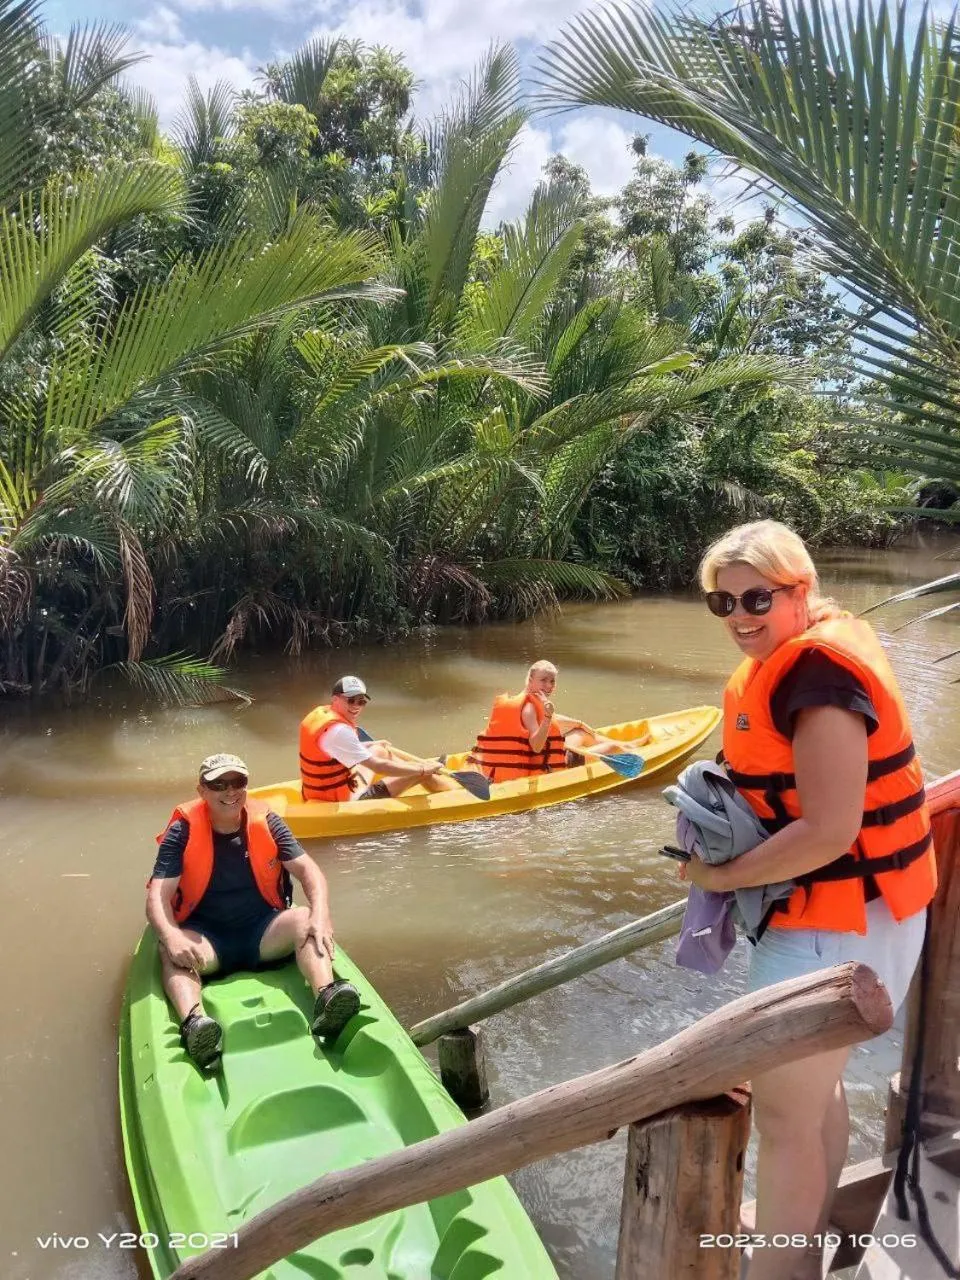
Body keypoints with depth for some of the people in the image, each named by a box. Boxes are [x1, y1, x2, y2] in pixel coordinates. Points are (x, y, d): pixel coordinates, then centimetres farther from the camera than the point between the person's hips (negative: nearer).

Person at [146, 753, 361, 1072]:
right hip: (207, 937, -1)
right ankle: (193, 1020, -57)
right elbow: (157, 897, -15)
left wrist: (320, 915, -29)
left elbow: (307, 869, -9)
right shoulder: (183, 831, -7)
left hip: (262, 932, 1)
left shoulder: (266, 822, -2)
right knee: (171, 953, -32)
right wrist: (172, 937, -37)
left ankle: (326, 998, -50)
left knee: (305, 919, -27)